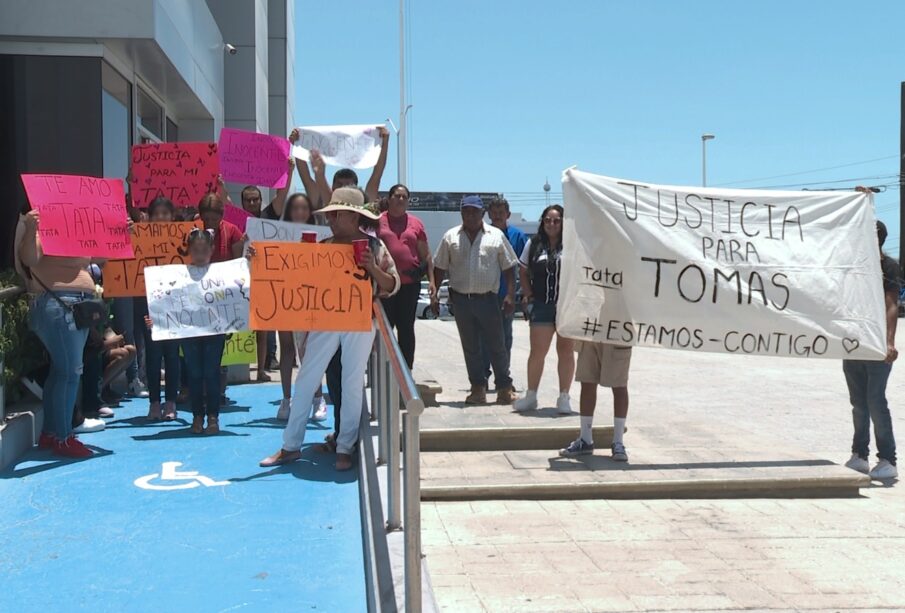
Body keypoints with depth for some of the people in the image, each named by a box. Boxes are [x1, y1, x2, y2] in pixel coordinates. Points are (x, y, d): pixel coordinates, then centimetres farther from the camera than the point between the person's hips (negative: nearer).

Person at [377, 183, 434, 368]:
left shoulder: (416, 223, 10)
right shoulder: (378, 221, 4)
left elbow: (425, 255, 11)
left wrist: (431, 280, 4)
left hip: (410, 283, 2)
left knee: (406, 328, 8)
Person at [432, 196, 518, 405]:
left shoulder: (496, 236, 3)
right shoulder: (451, 237, 7)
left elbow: (508, 268, 3)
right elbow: (439, 268, 8)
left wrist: (510, 295, -5)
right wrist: (434, 294, 1)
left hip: (488, 299, -2)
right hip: (461, 299, 2)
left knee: (496, 345, 2)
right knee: (470, 347, 8)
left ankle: (504, 387, 10)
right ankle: (478, 388, 16)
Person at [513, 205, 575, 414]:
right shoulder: (533, 245, 7)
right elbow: (523, 271, 16)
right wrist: (528, 293, 6)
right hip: (542, 305, 2)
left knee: (565, 349, 6)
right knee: (537, 351, 2)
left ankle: (564, 397, 15)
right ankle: (531, 395, 14)